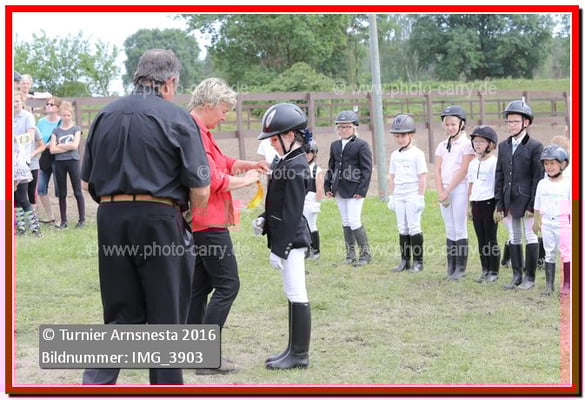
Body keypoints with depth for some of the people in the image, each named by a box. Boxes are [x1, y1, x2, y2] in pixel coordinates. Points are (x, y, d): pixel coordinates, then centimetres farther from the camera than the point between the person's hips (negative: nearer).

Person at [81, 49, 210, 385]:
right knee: (166, 319, 9)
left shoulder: (106, 116, 9)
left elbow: (88, 182, 11)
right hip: (160, 221, -4)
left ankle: (95, 384, -2)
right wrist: (189, 214, 11)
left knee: (121, 316, 13)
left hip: (110, 219, 4)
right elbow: (200, 191, -8)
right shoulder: (177, 118, -6)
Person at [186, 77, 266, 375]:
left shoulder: (200, 132, 16)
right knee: (227, 285, -8)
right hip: (208, 222, -11)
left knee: (200, 285, 13)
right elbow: (214, 180, -21)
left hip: (197, 223, 11)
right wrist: (246, 180, -7)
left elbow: (222, 162, 26)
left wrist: (248, 165, 10)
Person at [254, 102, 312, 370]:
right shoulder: (288, 162, 13)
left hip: (291, 239, -10)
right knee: (293, 295, 14)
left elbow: (292, 213, -20)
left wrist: (279, 249, -20)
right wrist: (264, 220, 8)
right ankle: (294, 350, 21)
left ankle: (299, 354, 2)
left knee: (297, 296, -4)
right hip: (290, 238, 10)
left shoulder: (294, 167, -18)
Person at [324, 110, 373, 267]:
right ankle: (350, 254, 16)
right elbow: (331, 167, 18)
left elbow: (367, 169, -8)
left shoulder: (361, 145, -5)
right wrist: (327, 186, 10)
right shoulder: (335, 145, 13)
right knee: (345, 222, 10)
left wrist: (362, 190, -14)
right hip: (339, 189, 6)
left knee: (354, 222, -10)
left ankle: (365, 253, 2)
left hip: (354, 189, -6)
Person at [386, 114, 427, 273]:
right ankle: (405, 261, 13)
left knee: (414, 227, -4)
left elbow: (422, 177, -8)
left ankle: (417, 261, 2)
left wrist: (420, 197, -12)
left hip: (412, 196, -6)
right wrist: (391, 197, 11)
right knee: (402, 228, 8)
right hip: (399, 197, 6)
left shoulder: (417, 154, -6)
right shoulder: (395, 155, 11)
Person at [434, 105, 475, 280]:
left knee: (460, 229, -5)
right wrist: (441, 192, -5)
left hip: (459, 189, -5)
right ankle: (451, 266, 11)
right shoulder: (442, 146, 14)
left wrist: (448, 190, -13)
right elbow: (437, 171, 8)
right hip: (444, 190, 5)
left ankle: (460, 268, -1)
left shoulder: (466, 144, -4)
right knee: (449, 229, 8)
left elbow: (463, 171, -10)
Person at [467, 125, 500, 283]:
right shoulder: (473, 163, 12)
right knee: (481, 239, 10)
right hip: (476, 204, 6)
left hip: (489, 203, -6)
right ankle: (485, 270, 16)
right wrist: (470, 205, 15)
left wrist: (498, 207, -14)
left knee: (491, 239, 0)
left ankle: (494, 271, 7)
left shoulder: (494, 162, -9)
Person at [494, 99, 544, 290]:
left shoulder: (535, 146, -7)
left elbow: (538, 177, -8)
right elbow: (499, 176, 10)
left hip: (526, 200, -5)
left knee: (530, 237, 2)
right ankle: (516, 275, 18)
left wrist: (533, 205, -12)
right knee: (514, 238, 11)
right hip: (509, 201, 5)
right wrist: (499, 205, 5)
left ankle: (530, 277, 10)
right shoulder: (503, 146, 9)